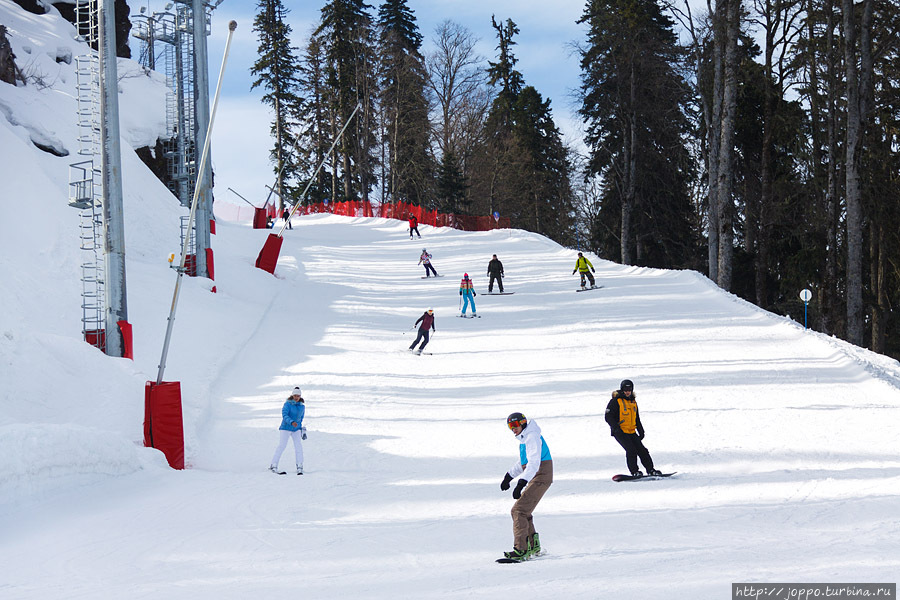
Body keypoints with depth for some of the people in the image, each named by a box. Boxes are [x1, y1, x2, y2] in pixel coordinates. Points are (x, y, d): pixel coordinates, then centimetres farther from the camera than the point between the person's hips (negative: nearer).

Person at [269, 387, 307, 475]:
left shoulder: (302, 406, 6)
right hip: (286, 428, -4)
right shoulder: (287, 404, -10)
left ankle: (299, 467, -4)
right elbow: (284, 415, -23)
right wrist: (291, 422, -37)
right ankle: (273, 466, -5)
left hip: (296, 429, 4)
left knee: (298, 446, -8)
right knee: (282, 445, -10)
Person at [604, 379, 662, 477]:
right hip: (620, 432, -6)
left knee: (642, 450, 1)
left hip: (632, 432, 6)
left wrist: (641, 431, 16)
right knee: (631, 450, -19)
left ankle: (650, 470, 8)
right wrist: (616, 428, -19)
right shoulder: (616, 401, -5)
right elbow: (608, 417, -9)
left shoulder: (633, 402, 16)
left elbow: (637, 419, 26)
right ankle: (634, 471, -11)